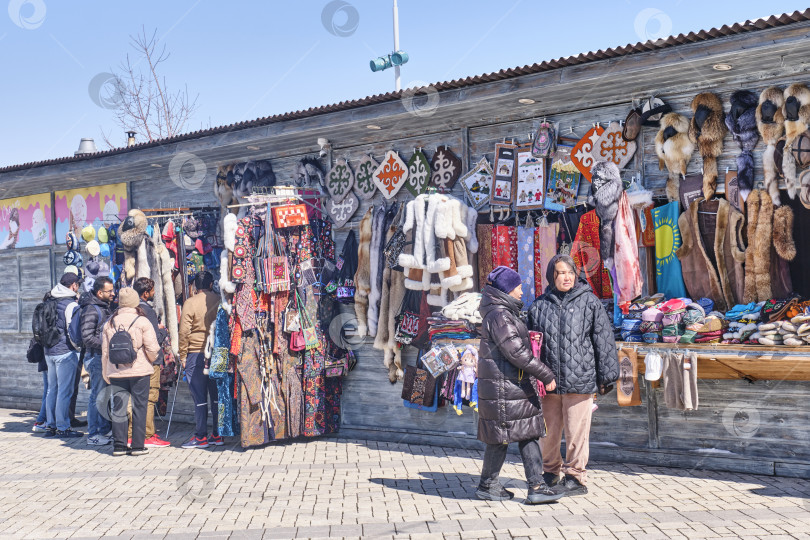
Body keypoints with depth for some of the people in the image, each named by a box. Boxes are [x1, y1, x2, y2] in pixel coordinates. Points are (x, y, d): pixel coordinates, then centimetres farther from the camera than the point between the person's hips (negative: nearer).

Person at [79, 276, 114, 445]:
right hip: (96, 357, -9)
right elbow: (87, 338, -20)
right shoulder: (91, 309, -15)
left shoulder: (105, 307, 14)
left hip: (105, 357, 9)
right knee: (97, 396, -5)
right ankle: (93, 435, 3)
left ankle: (105, 430, 24)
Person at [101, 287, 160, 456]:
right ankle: (137, 446, 7)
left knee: (118, 408, 8)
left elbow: (105, 351, 10)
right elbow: (152, 348, -11)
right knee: (139, 408, 4)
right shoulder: (142, 321, -7)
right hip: (139, 372, -3)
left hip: (116, 373, 3)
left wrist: (106, 374, 19)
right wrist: (151, 360, 11)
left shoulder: (110, 323, 6)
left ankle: (119, 445, 10)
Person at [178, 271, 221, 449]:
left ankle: (201, 437, 5)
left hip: (196, 354, -3)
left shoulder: (190, 303, -7)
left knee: (199, 397, 1)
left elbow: (184, 332, -9)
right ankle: (218, 435, 14)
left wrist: (182, 355, 0)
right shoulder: (219, 301, 2)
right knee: (217, 395, 10)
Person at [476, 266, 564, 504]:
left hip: (517, 385, 10)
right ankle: (487, 486, 14)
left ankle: (536, 487, 7)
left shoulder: (507, 313, 17)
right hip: (503, 388, -10)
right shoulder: (498, 316, -16)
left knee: (529, 435, 7)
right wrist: (546, 374, -19)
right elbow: (516, 352, -21)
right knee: (501, 438, 0)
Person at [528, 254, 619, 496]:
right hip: (548, 381, 2)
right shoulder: (539, 306, 7)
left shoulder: (589, 302, 2)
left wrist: (605, 377, 1)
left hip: (580, 380, -2)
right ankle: (550, 472, 32)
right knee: (549, 432, 12)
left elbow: (603, 339, 3)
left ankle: (575, 476, 18)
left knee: (576, 432, 3)